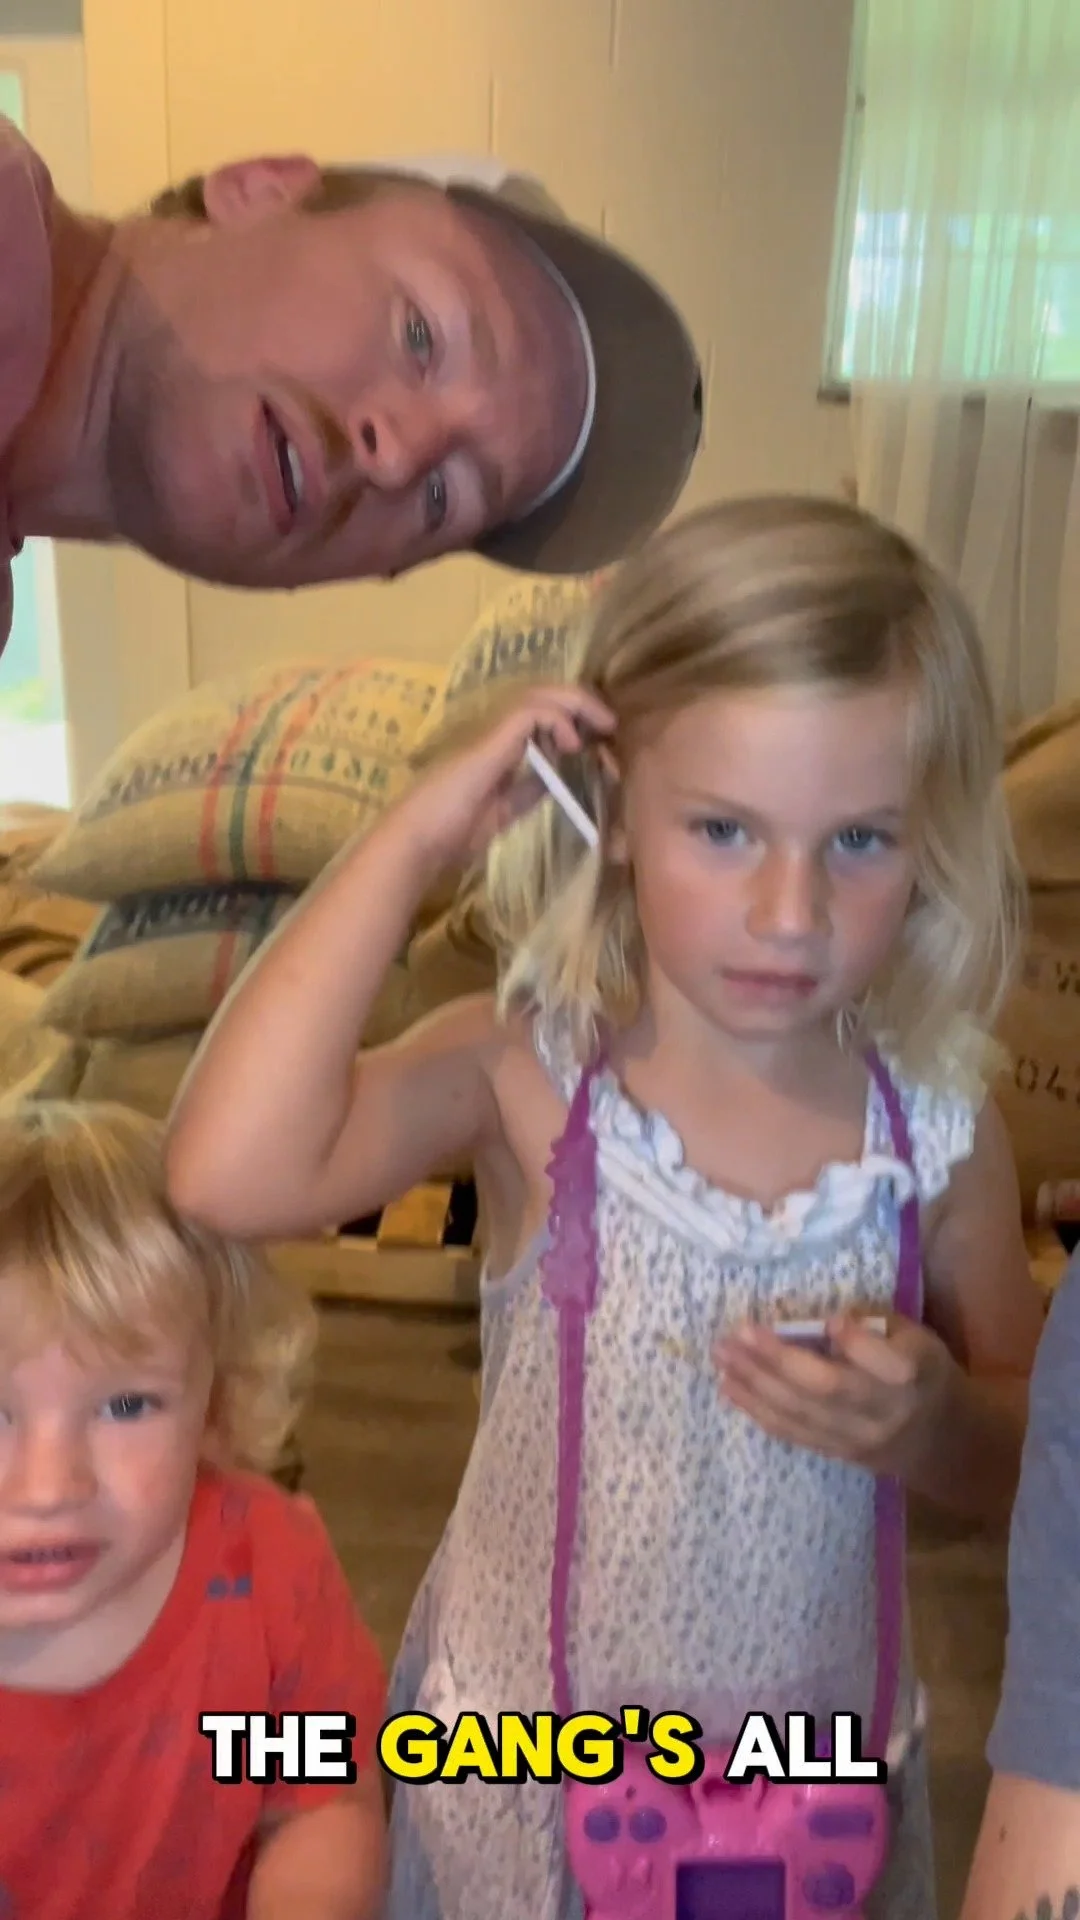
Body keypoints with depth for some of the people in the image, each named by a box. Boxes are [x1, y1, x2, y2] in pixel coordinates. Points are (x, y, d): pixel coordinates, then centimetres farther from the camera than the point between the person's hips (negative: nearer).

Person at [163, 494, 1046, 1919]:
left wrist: (929, 1421, -24)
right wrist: (411, 838, -30)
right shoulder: (526, 1074, -19)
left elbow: (1023, 1461, -1)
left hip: (821, 1775, 2)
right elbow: (228, 1174, -36)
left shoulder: (940, 1129, -13)